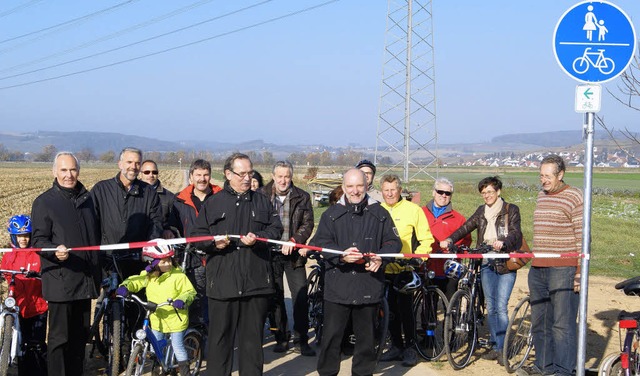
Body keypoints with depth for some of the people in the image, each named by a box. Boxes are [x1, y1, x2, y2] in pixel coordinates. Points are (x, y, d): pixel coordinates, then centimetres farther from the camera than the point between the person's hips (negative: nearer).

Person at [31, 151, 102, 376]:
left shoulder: (87, 199, 15)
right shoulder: (44, 202, -3)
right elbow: (38, 240, -8)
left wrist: (98, 269, 18)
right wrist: (56, 250, -29)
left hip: (85, 280, 6)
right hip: (60, 281, -5)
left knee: (80, 335, 12)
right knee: (60, 337, -4)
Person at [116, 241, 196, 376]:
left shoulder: (178, 275, -15)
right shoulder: (148, 275, -3)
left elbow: (190, 291, -14)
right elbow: (135, 281, 6)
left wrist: (182, 300, -34)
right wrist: (125, 286, -15)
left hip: (176, 318, -5)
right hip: (157, 318, 5)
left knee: (177, 346, -1)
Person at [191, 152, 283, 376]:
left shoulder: (262, 202, 15)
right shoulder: (213, 203, 8)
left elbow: (276, 228, 8)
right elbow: (197, 235, 7)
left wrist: (258, 238, -10)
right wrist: (213, 243, -13)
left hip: (256, 281, 2)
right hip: (222, 281, -2)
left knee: (253, 335, 8)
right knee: (220, 335, 1)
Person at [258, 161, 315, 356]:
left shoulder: (302, 197, 3)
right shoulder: (261, 196, 1)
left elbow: (308, 224, -1)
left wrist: (293, 240, -15)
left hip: (293, 254, 0)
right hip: (270, 253, 0)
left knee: (301, 297, -4)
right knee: (275, 298, 7)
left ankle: (301, 340, 6)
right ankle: (281, 338, 18)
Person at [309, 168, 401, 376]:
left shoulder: (379, 214, 6)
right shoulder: (331, 214, 4)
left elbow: (393, 242, 8)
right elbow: (319, 243, -3)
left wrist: (381, 257, -13)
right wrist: (341, 255, -21)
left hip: (369, 286, 1)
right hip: (338, 286, -1)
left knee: (366, 335, 11)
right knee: (331, 334, 1)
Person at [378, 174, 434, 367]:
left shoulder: (413, 209, -1)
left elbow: (426, 239, 0)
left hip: (405, 270, -4)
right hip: (384, 269, 4)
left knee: (405, 309, -4)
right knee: (390, 309, 10)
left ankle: (410, 348, 7)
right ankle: (396, 346, 22)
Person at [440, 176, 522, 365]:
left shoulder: (511, 210, 0)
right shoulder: (481, 211, 14)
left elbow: (515, 232, -14)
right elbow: (466, 227, 3)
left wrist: (503, 242, -35)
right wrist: (449, 239, -14)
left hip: (505, 264, -5)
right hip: (487, 263, 5)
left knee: (501, 307, -8)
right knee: (490, 307, 7)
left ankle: (502, 348, 1)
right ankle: (495, 346, 14)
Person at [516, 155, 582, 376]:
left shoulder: (574, 197, -6)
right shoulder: (541, 196, 16)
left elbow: (582, 237, -9)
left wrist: (580, 271, -13)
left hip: (563, 270, -8)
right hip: (538, 270, 8)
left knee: (562, 324, -5)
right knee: (539, 322, 13)